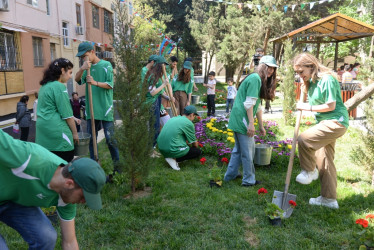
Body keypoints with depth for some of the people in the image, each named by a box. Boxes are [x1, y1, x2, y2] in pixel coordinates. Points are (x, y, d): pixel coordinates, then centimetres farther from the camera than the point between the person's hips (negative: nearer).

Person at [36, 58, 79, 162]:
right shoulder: (59, 87, -11)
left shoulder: (44, 86, 15)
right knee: (67, 161, 0)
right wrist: (74, 132, -3)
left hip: (42, 127, 9)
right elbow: (66, 114, -12)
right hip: (56, 130, -9)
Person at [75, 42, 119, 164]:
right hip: (91, 108, 5)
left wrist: (96, 83, -24)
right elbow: (77, 80, -4)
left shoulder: (106, 65, -1)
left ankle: (117, 164, 13)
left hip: (105, 108, -5)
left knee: (110, 138, -2)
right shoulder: (87, 67, 11)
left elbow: (110, 85, -8)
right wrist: (82, 69, -23)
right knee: (91, 139, 11)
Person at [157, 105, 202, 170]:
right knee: (198, 151, 8)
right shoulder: (189, 123, -6)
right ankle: (174, 159, -3)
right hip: (172, 150, -8)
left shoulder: (173, 118, 17)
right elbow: (194, 143, 7)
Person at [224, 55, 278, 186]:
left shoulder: (260, 80, 20)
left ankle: (231, 175, 31)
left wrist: (261, 126, 20)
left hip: (237, 119, 11)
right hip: (242, 119, -11)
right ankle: (249, 180, 13)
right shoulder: (255, 78, -12)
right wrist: (251, 124, -19)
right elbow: (249, 103, -19)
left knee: (239, 149, 20)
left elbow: (257, 106, 21)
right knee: (248, 151, 0)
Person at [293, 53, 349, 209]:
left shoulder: (327, 79, -17)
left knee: (304, 139, -29)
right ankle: (329, 199, 25)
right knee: (324, 161, 13)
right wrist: (305, 90, 8)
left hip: (336, 122, -10)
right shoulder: (311, 81, 10)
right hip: (325, 123, 10)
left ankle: (309, 171, -3)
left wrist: (308, 108, -12)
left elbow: (331, 106, -19)